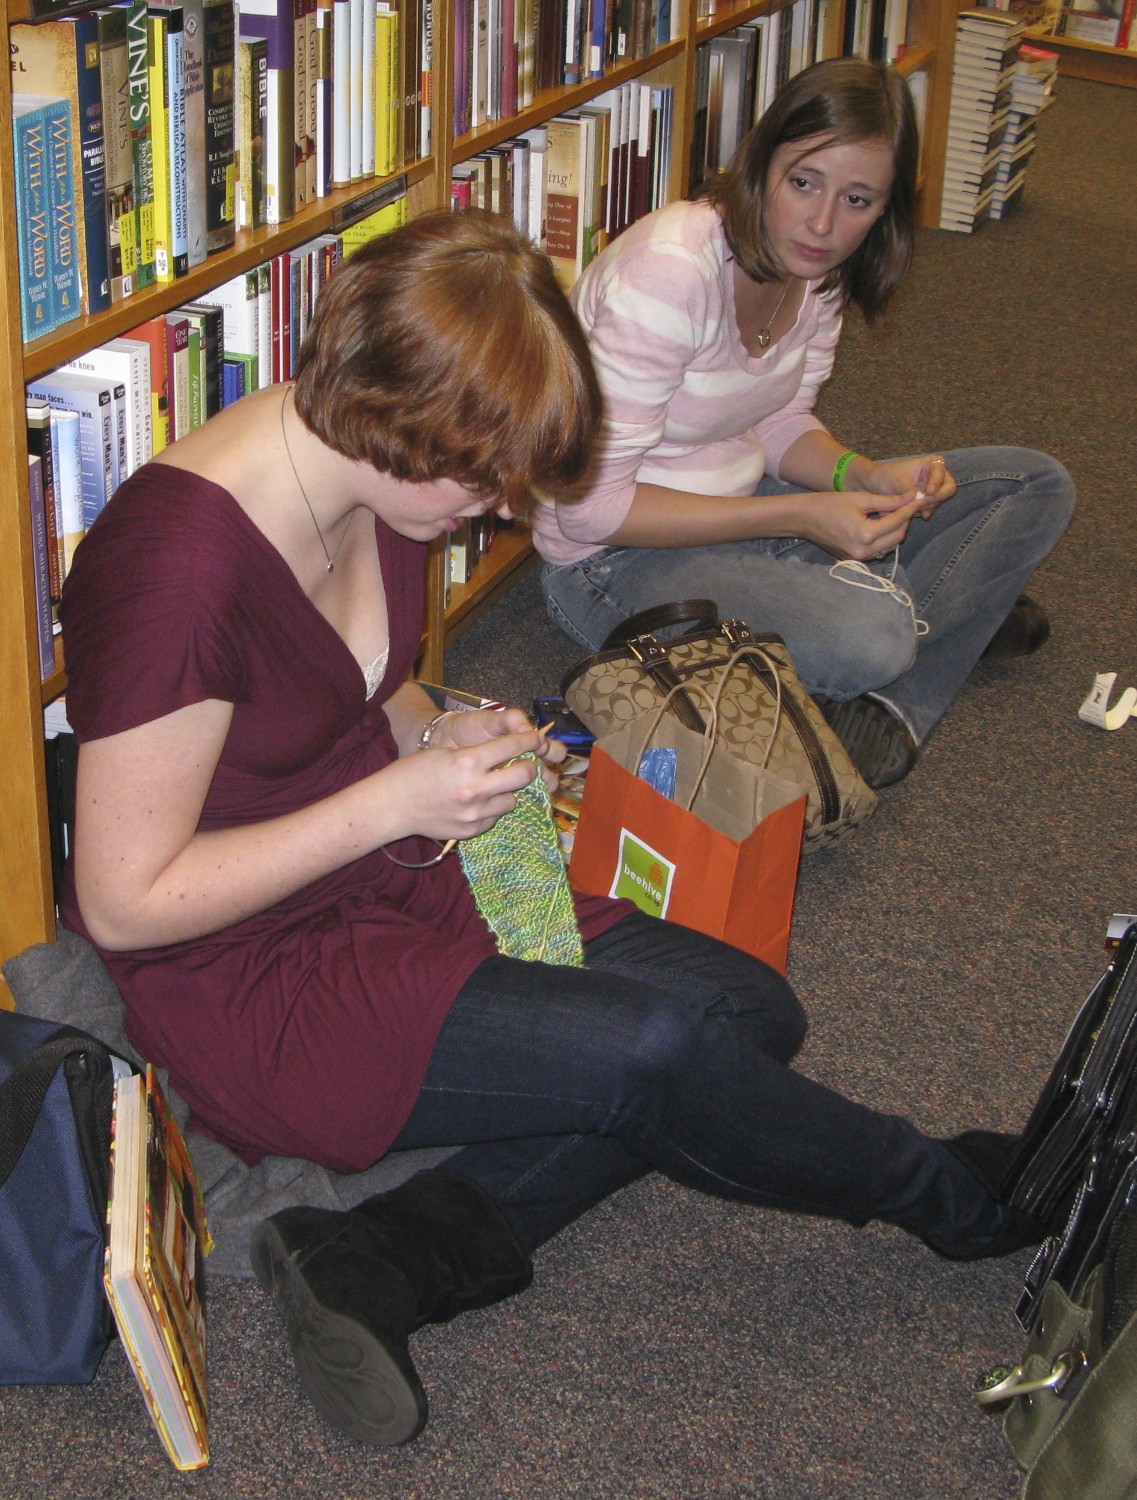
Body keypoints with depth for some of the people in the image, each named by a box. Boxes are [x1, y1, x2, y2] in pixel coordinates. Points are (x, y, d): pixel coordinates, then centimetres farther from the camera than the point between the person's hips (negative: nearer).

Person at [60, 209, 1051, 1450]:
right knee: (664, 1049, -22)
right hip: (245, 984, -9)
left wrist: (440, 736, -4)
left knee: (747, 1007, -3)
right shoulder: (179, 564, -28)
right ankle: (945, 1196, 9)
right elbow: (127, 903, -23)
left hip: (388, 880, 9)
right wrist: (395, 798, -22)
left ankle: (379, 1261, -13)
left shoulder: (379, 483, -2)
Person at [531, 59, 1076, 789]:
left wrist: (864, 476, -13)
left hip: (745, 503, 9)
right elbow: (592, 505, -26)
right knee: (867, 638, -37)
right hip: (620, 558, -8)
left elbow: (780, 423, 10)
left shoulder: (819, 269, -3)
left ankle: (895, 703, -9)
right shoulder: (671, 271, -28)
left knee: (1039, 486, 1)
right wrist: (800, 518, -27)